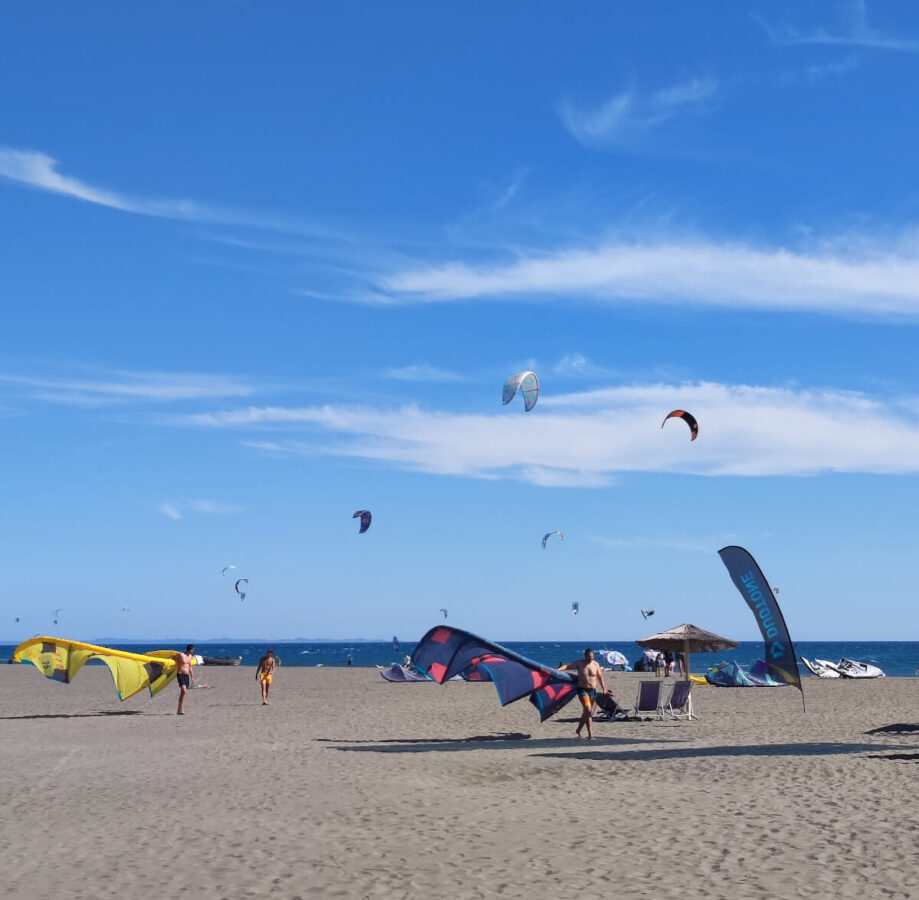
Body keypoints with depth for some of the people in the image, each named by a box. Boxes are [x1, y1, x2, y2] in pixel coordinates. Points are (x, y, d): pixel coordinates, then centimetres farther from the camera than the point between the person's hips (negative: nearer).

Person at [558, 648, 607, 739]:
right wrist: (558, 670, -29)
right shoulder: (579, 663, -4)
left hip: (593, 691, 4)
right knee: (588, 709, -20)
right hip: (582, 690, -4)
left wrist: (604, 689, 17)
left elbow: (600, 677, 15)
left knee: (586, 712, 11)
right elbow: (567, 666, -12)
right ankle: (590, 733, -21)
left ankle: (578, 729, 31)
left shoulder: (596, 664, 5)